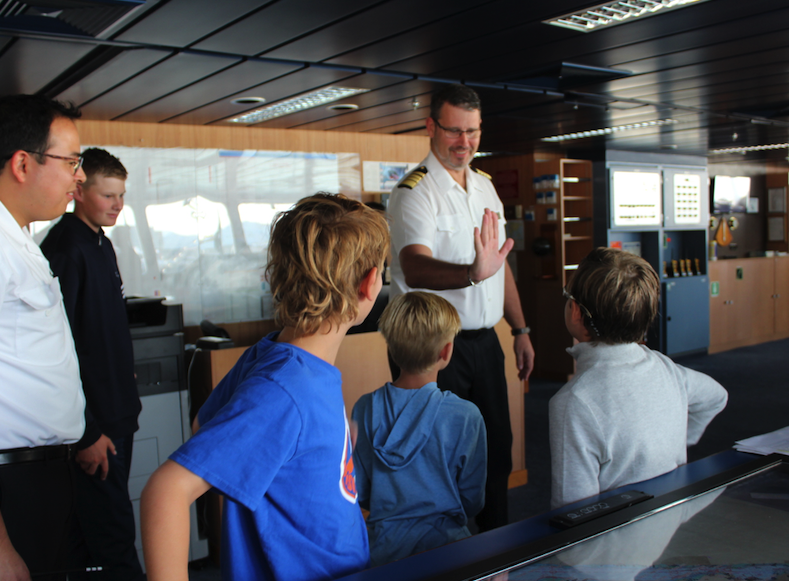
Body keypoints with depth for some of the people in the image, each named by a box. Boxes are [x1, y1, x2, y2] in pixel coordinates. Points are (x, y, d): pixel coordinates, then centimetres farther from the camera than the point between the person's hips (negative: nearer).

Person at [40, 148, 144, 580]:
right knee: (111, 531, -1)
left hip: (116, 413, 9)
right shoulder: (65, 249, -16)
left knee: (96, 528, 17)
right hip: (93, 422, -9)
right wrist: (87, 433, -20)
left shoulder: (101, 244, 13)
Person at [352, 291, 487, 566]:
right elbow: (473, 500, -3)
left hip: (382, 547, 4)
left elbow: (358, 492, 4)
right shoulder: (465, 416, -13)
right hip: (441, 543, -3)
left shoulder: (365, 409, -5)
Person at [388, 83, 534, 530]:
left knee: (497, 451, 14)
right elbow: (415, 268, -30)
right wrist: (473, 273, -48)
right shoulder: (414, 192, -12)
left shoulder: (485, 185, 12)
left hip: (484, 340, 7)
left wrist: (521, 330, 16)